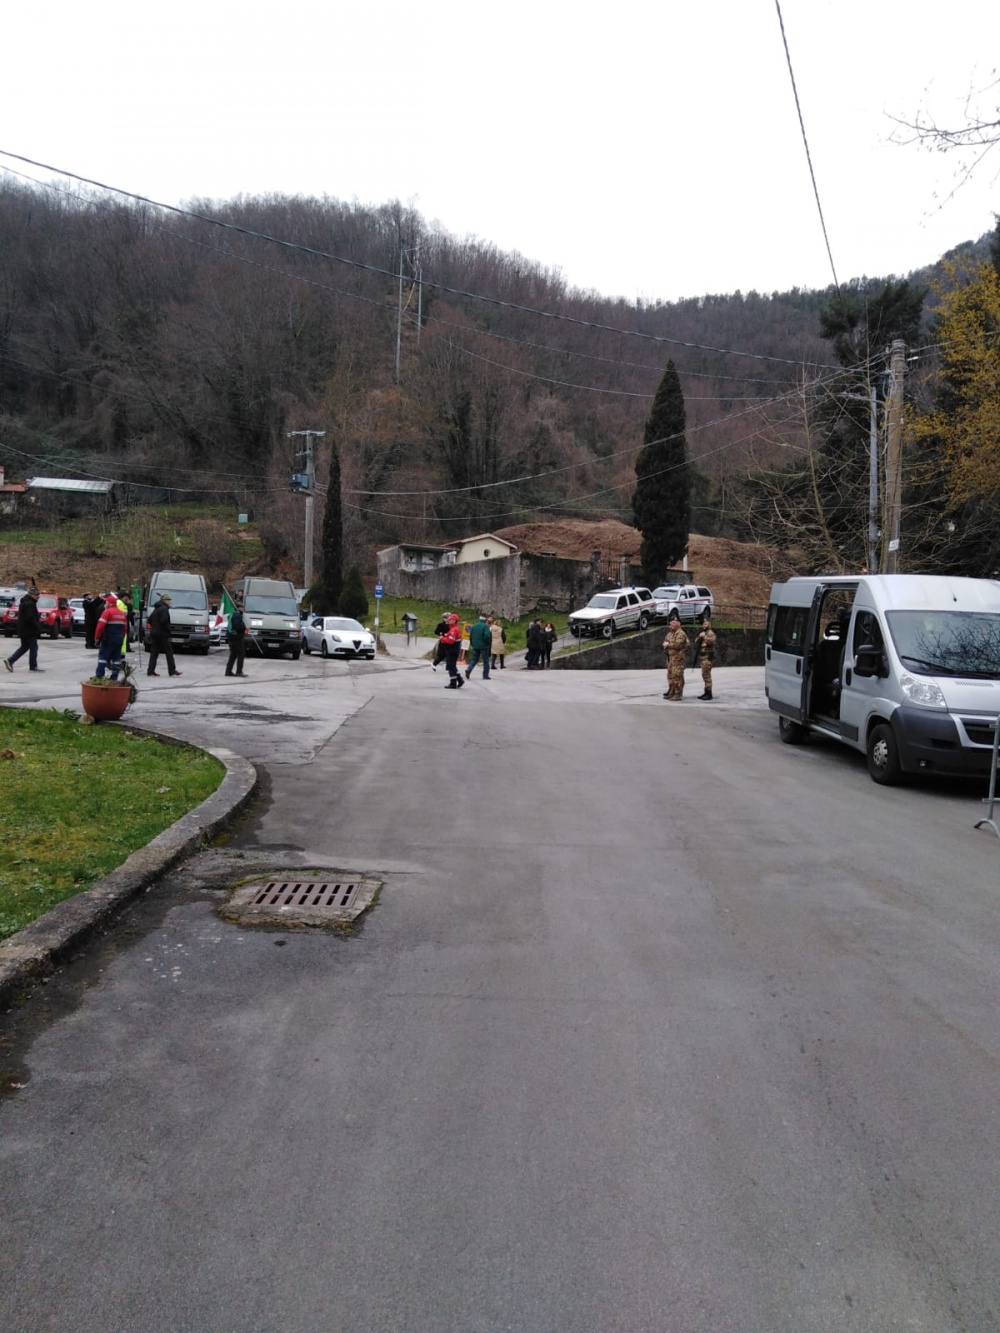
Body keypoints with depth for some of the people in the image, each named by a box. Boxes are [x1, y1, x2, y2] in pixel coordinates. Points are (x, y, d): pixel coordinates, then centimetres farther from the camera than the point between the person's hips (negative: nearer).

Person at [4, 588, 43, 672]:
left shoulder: (25, 602, 15)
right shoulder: (29, 604, -18)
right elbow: (30, 618, -25)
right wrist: (37, 627, -18)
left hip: (23, 630, 10)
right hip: (29, 630, -10)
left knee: (24, 647, 16)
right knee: (33, 647, -1)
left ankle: (10, 660, 9)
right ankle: (33, 666, 4)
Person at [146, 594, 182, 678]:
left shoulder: (156, 609, 17)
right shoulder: (164, 609, -13)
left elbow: (149, 620, 20)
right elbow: (164, 621, -23)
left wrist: (154, 628, 16)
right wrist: (168, 630, -11)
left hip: (154, 633, 9)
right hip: (162, 634, -9)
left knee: (154, 652, 8)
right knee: (169, 652, -2)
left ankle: (150, 670, 4)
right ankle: (172, 670, -1)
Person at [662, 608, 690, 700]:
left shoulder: (680, 633, -13)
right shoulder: (670, 633, 16)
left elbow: (678, 645, -22)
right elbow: (665, 641, 23)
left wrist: (668, 645, -12)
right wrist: (665, 644, 2)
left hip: (678, 658, -10)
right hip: (670, 657, 10)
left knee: (677, 676, -9)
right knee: (670, 675, 14)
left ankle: (678, 694, -7)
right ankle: (671, 692, 23)